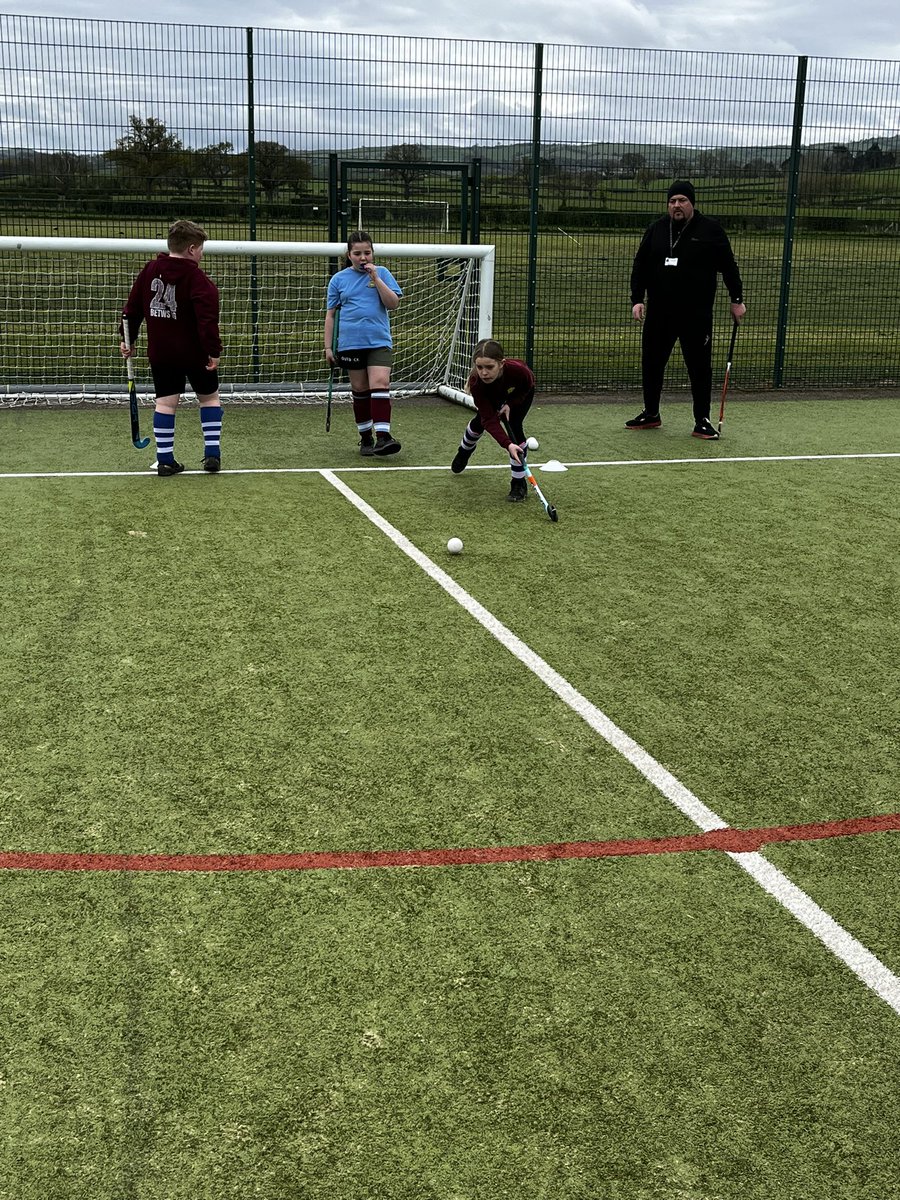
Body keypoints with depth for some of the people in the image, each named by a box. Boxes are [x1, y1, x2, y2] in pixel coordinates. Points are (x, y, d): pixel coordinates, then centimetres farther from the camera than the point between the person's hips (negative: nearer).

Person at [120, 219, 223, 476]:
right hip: (194, 353, -4)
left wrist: (128, 339, 17)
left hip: (160, 353, 4)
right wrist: (213, 351, -18)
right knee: (209, 397, 13)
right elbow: (207, 319, -22)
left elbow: (132, 307, 9)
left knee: (165, 402, 6)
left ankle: (165, 460, 4)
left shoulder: (150, 270, 3)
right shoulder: (197, 278, -14)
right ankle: (212, 454, 7)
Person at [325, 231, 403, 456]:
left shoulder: (382, 273, 6)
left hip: (379, 342, -1)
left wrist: (375, 278, -11)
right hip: (350, 344, 1)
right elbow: (331, 314, 10)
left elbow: (393, 304, -4)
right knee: (359, 390, 7)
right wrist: (328, 347, 6)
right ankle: (366, 438, 18)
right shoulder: (339, 279, 7)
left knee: (380, 384, -17)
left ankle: (383, 436, -20)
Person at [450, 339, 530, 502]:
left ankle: (519, 483, -6)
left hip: (521, 394, -2)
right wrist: (508, 444, -54)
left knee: (514, 427, -17)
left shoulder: (518, 370, -45)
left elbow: (528, 386, -18)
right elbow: (490, 420, -42)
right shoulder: (476, 383, -42)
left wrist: (510, 405, -28)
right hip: (494, 396, 2)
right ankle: (464, 451, 52)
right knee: (480, 421, 14)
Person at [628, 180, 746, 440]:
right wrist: (637, 299, 0)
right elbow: (640, 267, 8)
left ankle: (702, 421, 10)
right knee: (651, 363, 10)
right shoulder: (656, 230, 7)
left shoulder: (710, 230, -3)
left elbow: (728, 266, 2)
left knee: (699, 366, 0)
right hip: (659, 312, 4)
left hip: (696, 314, -3)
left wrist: (737, 299, 2)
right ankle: (651, 414, 27)